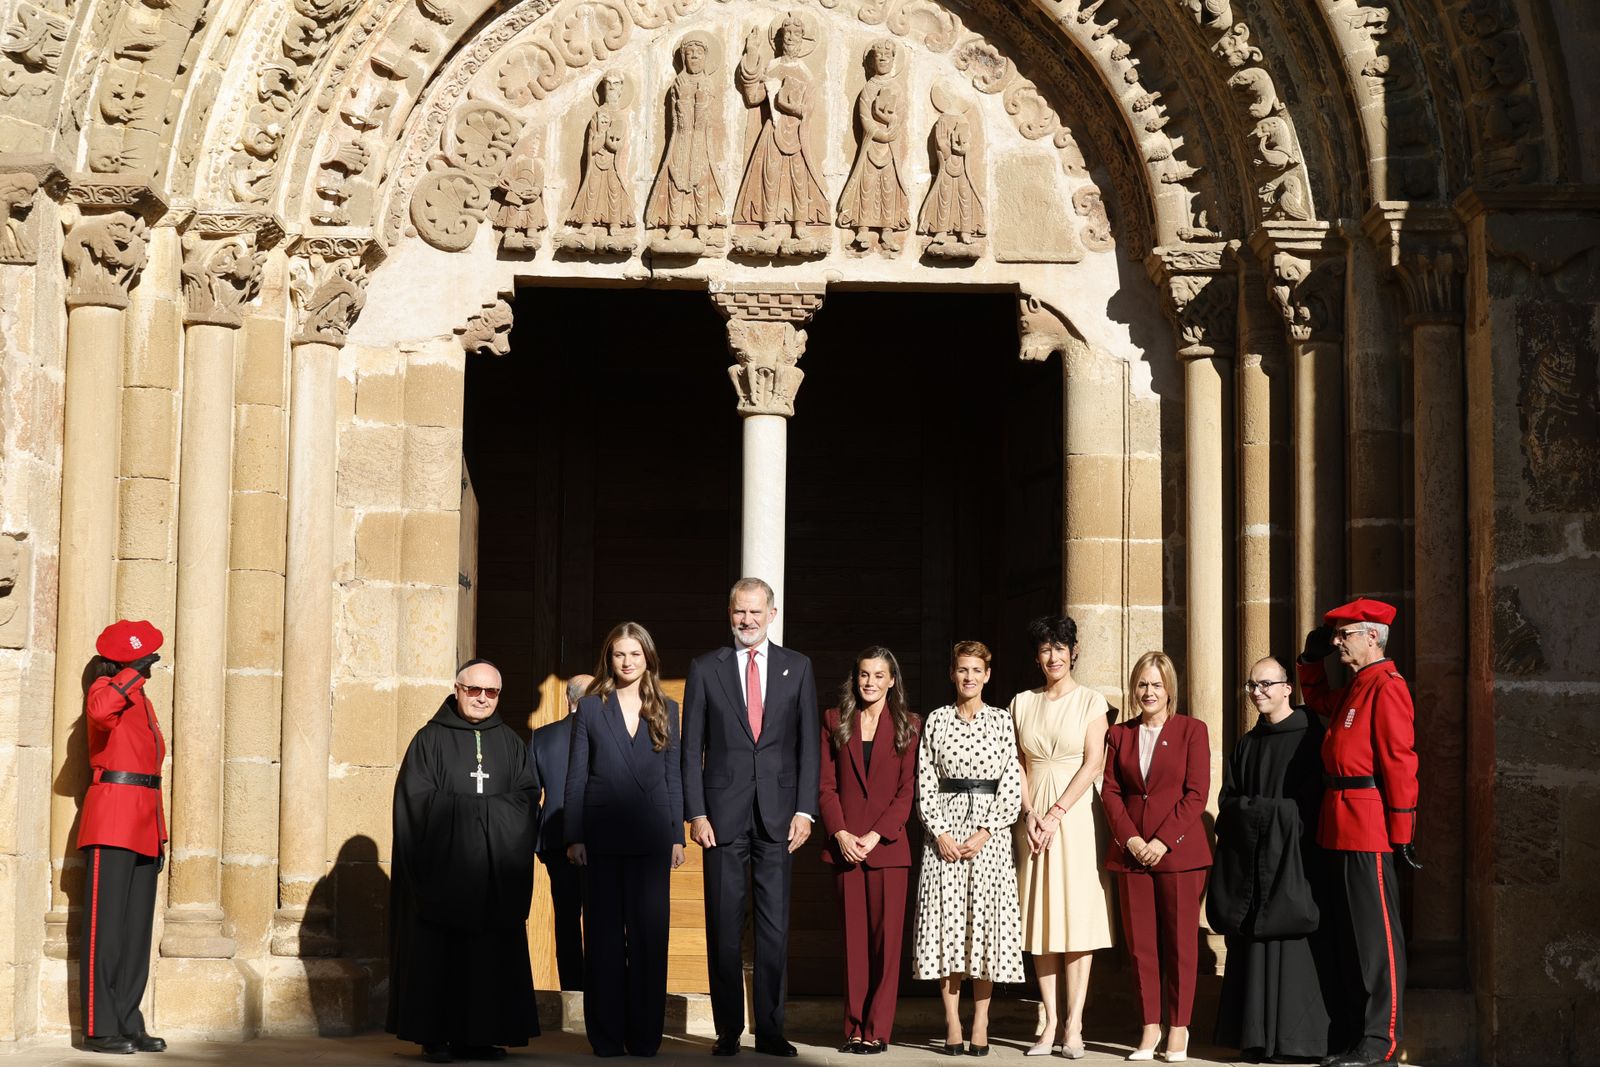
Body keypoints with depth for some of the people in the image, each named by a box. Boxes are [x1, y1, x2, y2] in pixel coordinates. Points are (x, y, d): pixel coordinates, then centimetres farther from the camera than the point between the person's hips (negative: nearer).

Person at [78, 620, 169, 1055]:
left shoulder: (142, 701, 21)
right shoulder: (105, 689, -4)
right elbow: (100, 710, -31)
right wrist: (136, 672, -20)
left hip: (143, 825, 9)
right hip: (112, 822, -8)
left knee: (137, 928, 8)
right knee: (106, 925, -7)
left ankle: (128, 1025, 11)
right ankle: (100, 1028, -5)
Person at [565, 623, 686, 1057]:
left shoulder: (666, 709, 9)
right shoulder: (591, 707, 4)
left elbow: (673, 775, 10)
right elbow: (576, 776, 3)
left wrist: (677, 837, 5)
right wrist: (574, 837, -3)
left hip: (651, 835, 1)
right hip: (602, 835, -1)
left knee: (649, 932, 1)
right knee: (604, 934, 3)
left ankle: (645, 1034, 8)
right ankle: (606, 1034, 8)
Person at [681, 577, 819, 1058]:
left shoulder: (797, 667, 8)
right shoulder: (705, 669, 6)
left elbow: (808, 743, 6)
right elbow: (691, 748, 4)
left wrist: (804, 809, -2)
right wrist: (696, 813, -5)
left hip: (778, 814, 1)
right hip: (724, 814, -1)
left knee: (775, 926, 2)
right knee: (723, 926, 2)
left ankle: (770, 1030, 9)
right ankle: (728, 1031, 9)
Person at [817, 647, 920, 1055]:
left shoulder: (906, 726, 5)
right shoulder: (835, 720, 10)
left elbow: (907, 790, -1)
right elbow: (825, 784, 5)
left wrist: (876, 835, -11)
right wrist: (840, 833, -8)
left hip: (888, 846, -1)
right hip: (845, 846, 2)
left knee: (886, 939, -2)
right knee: (853, 938, 3)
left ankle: (877, 1029, 2)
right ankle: (854, 1028, 7)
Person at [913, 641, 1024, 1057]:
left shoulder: (1002, 721, 4)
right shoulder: (936, 720, 7)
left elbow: (1012, 784, 0)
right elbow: (925, 783, 5)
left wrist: (984, 832, -9)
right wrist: (940, 832, -7)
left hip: (989, 829, -1)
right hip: (944, 829, 1)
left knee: (986, 919, -2)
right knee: (945, 920, -2)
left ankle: (980, 1024, 3)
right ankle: (952, 1025, 2)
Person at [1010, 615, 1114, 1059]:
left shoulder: (1090, 701, 1)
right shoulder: (1023, 703, 11)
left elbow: (1093, 763, -6)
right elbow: (1018, 766, 8)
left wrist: (1056, 814, -13)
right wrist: (1029, 814, -7)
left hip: (1075, 814, -3)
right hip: (1034, 817, 3)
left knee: (1078, 917, -5)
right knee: (1041, 918, 1)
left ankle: (1073, 1024, -5)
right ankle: (1051, 1023, 4)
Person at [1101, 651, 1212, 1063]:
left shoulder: (1192, 730, 2)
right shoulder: (1119, 734, 12)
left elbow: (1196, 794, -4)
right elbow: (1111, 791, 8)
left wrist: (1163, 841, -11)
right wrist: (1130, 838, -7)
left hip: (1178, 852, -3)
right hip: (1131, 852, 3)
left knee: (1180, 943, 0)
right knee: (1141, 944, 3)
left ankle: (1178, 1028, 8)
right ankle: (1150, 1027, 9)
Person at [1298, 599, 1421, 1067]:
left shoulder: (1387, 687, -12)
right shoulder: (1353, 690, 16)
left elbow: (1400, 761, -17)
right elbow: (1317, 700, 39)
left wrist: (1401, 832, -19)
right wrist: (1311, 659, 21)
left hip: (1369, 827, -10)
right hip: (1341, 826, 10)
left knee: (1377, 931, -4)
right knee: (1350, 929, 13)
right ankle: (1360, 1026, 20)